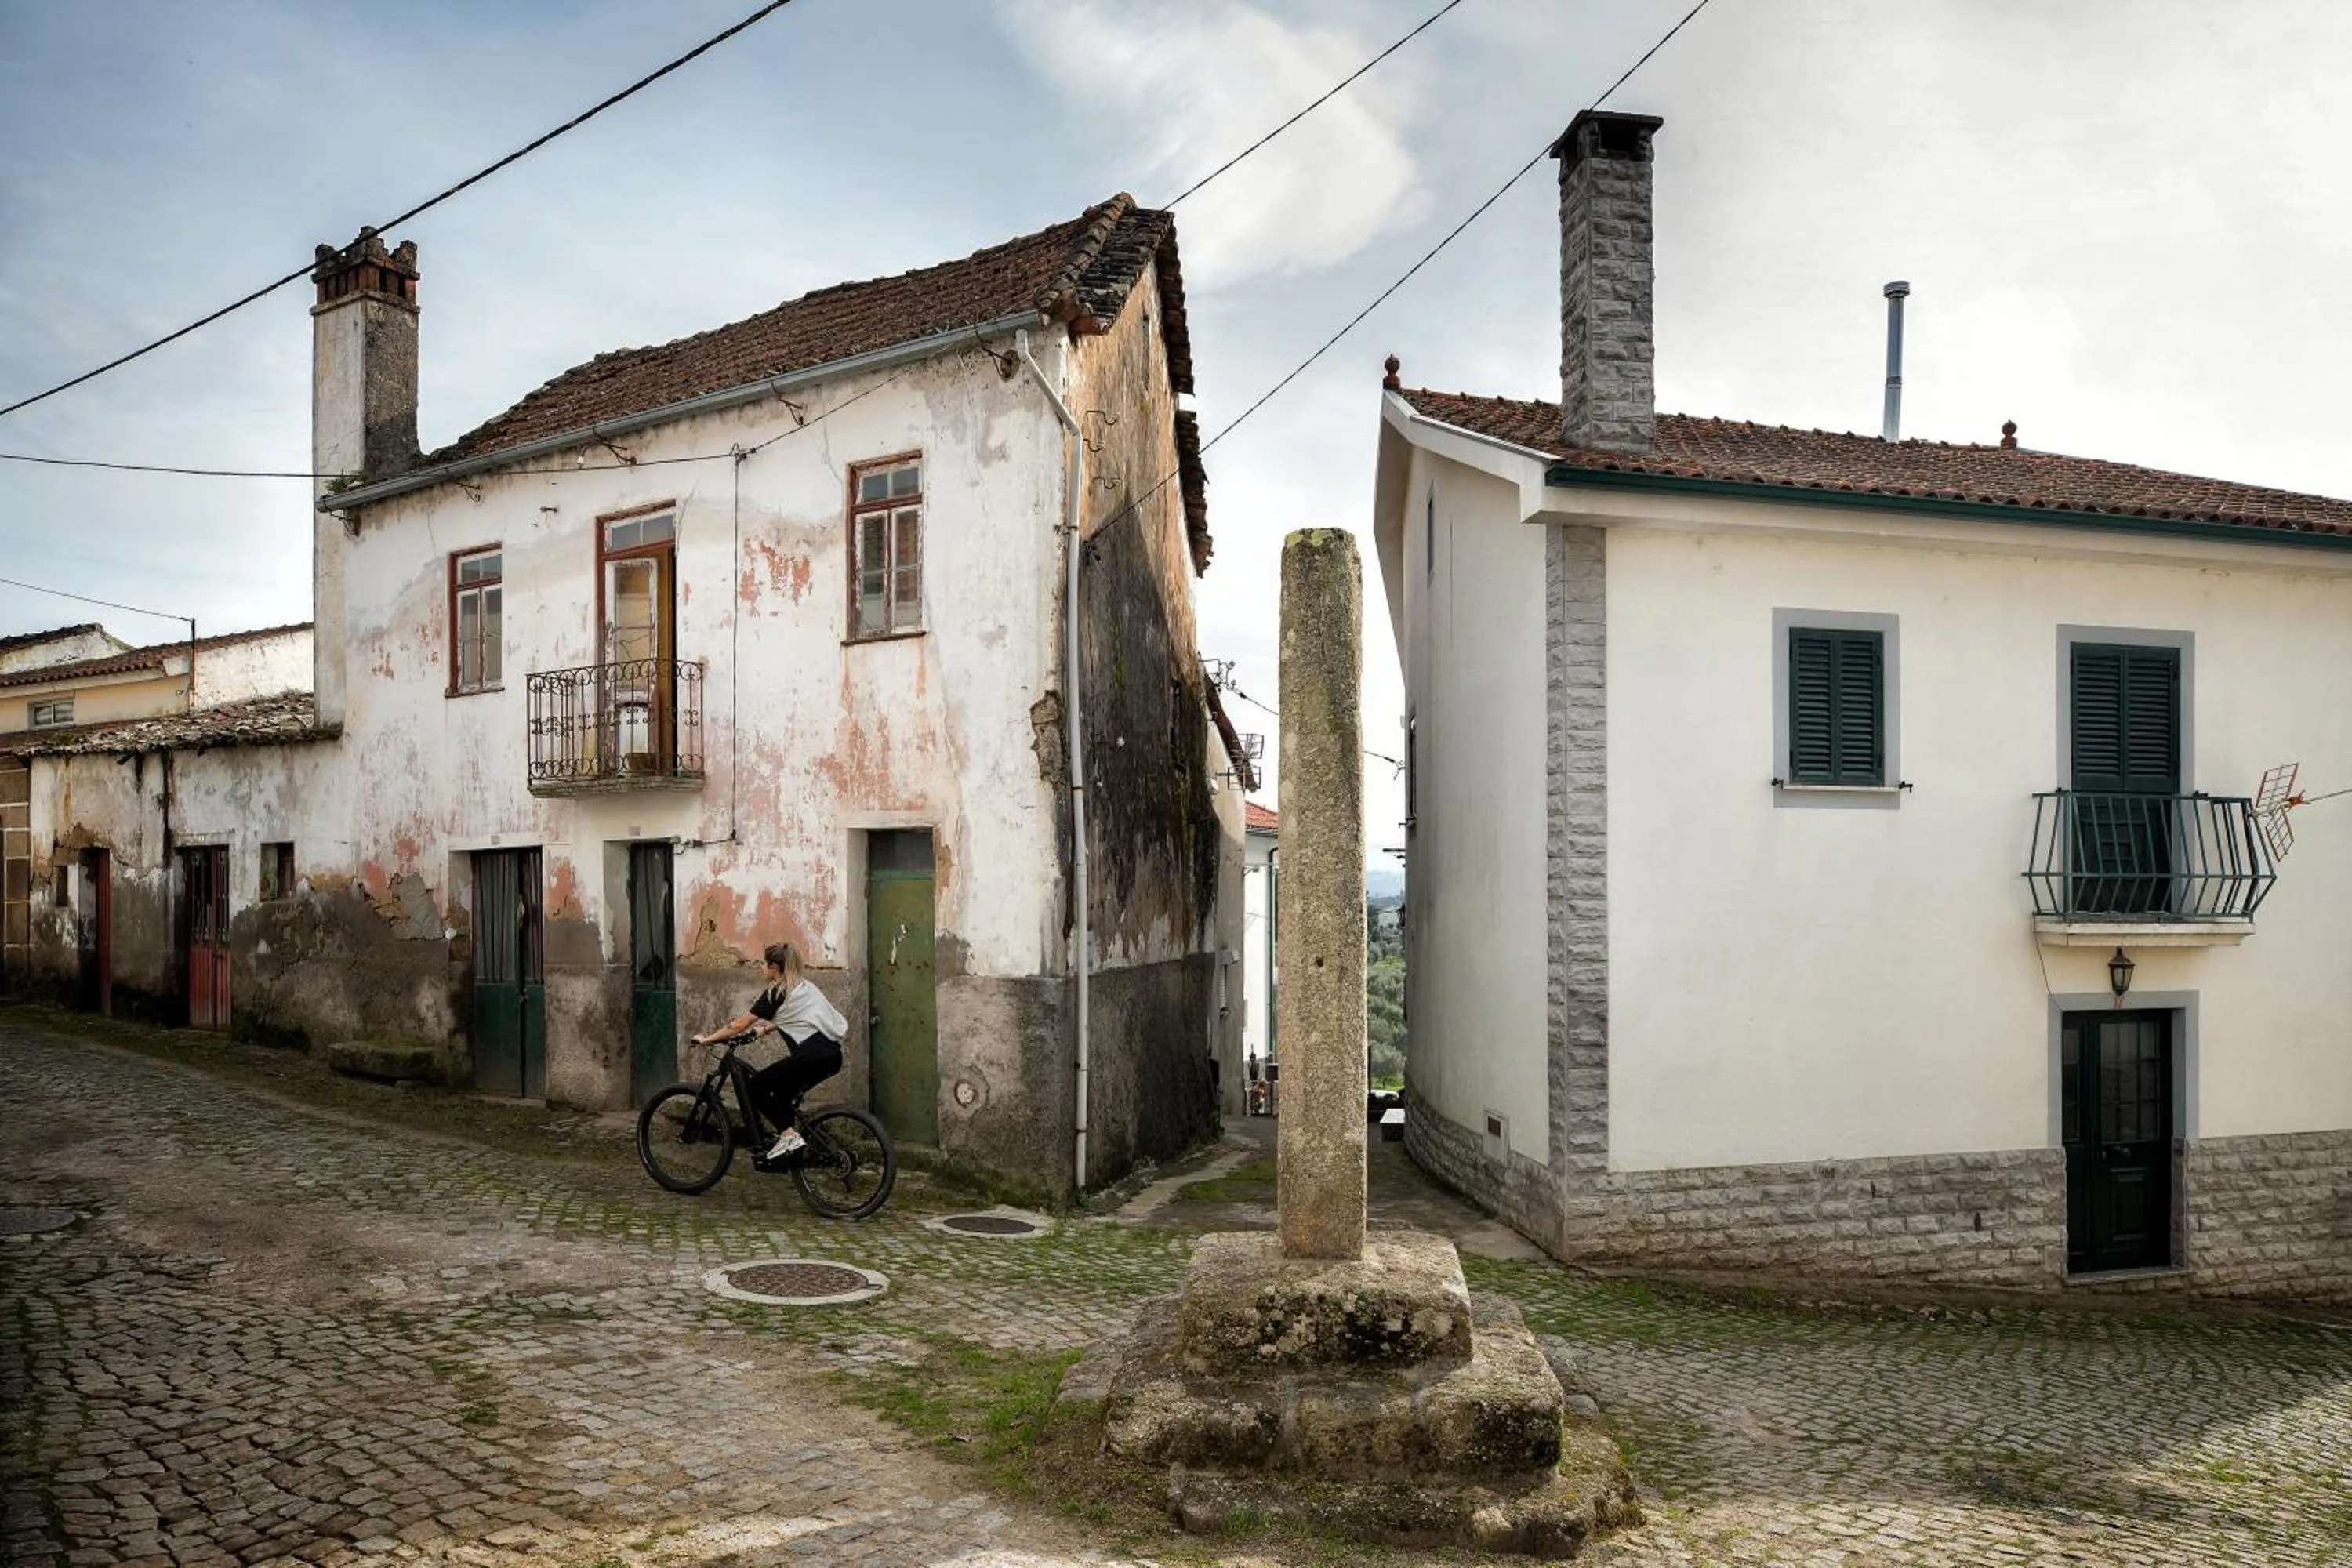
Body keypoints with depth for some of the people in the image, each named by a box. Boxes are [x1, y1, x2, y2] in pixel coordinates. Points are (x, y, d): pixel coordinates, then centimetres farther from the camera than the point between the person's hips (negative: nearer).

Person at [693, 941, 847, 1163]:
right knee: (783, 1091, 26)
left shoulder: (776, 992, 1)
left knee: (756, 1086, 6)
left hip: (811, 1056, -8)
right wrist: (767, 1028, 50)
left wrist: (706, 1039, 14)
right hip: (832, 1055, 8)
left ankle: (789, 1135, -5)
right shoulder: (805, 986, 22)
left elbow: (740, 1024, 4)